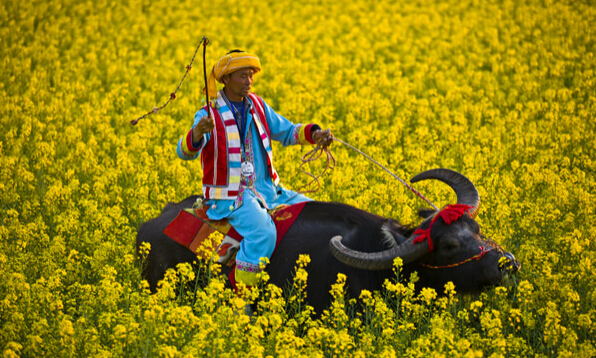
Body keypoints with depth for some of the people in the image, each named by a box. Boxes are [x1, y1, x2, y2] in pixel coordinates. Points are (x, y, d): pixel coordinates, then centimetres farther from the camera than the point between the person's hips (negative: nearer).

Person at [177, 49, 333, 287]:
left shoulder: (257, 106, 8)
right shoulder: (209, 116, -10)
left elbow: (286, 132, 16)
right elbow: (185, 152, -23)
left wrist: (314, 133, -3)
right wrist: (196, 135, -46)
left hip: (266, 189, 7)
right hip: (230, 195, -7)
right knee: (263, 232, -33)